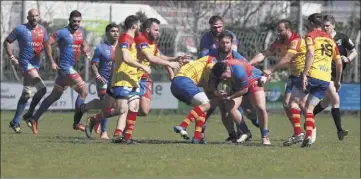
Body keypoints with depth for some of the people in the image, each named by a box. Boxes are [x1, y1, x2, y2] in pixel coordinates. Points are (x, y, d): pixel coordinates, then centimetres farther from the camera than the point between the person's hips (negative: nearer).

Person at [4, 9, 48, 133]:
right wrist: (12, 57, -7)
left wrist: (42, 49, -2)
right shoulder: (20, 29, -6)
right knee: (42, 88, -20)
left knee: (26, 94, 8)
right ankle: (29, 115, -9)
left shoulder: (42, 30, 9)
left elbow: (46, 44, 22)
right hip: (25, 63, -7)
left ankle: (15, 122, 17)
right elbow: (7, 42, 1)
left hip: (35, 64, 7)